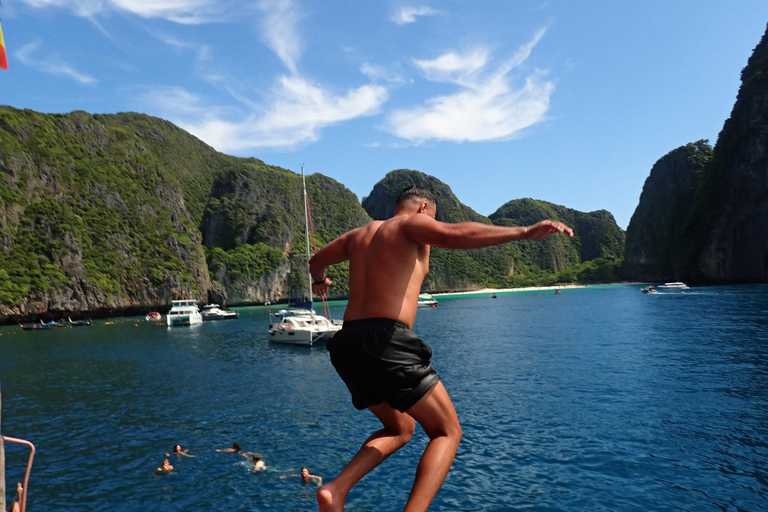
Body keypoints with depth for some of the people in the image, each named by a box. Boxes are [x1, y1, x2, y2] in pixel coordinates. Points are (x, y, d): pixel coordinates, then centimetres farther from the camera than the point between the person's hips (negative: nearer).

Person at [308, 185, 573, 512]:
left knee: (400, 428, 25)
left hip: (348, 344, 8)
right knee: (448, 433, 5)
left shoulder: (360, 234, 23)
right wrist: (524, 232, -21)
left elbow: (316, 262, 38)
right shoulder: (412, 223, 3)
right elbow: (453, 235, -19)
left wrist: (319, 281, 60)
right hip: (386, 341, -8)